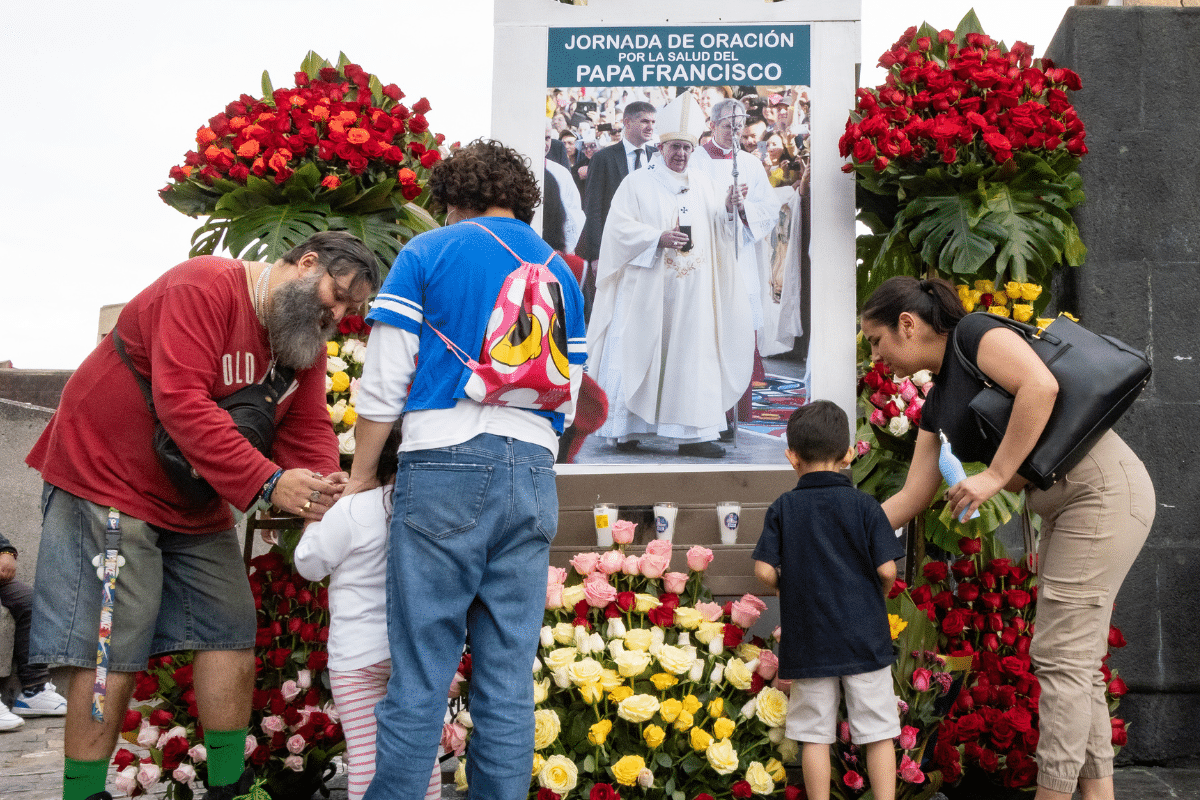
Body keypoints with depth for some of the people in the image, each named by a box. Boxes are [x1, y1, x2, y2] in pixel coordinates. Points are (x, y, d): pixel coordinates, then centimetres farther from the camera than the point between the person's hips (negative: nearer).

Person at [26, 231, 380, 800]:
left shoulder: (305, 341, 6)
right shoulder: (205, 286, -21)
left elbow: (308, 427, 0)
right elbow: (182, 402, -30)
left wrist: (323, 490, -23)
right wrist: (268, 483, -35)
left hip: (196, 508, 9)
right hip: (105, 479, -9)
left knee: (232, 634, 6)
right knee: (112, 652, -8)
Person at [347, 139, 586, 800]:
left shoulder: (428, 254, 5)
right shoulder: (561, 274, 18)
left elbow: (383, 385, 1)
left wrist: (360, 476, 11)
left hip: (443, 469, -4)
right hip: (533, 475, 4)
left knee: (419, 678, -3)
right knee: (509, 682, 6)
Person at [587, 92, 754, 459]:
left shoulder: (702, 185, 15)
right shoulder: (637, 184, 1)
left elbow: (716, 229, 12)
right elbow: (620, 228, -8)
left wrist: (728, 210, -8)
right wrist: (659, 239, -19)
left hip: (690, 294, 4)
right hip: (646, 291, -4)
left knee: (693, 356, -2)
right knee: (638, 354, -1)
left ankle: (692, 434, -2)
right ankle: (625, 429, 8)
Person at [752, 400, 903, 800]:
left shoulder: (781, 509, -1)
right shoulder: (864, 506, -4)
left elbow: (764, 571, -7)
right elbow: (887, 569, -9)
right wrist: (877, 596, 11)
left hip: (807, 643, 1)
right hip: (865, 637, -1)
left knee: (815, 735, 8)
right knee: (877, 731, 7)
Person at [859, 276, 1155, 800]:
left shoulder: (975, 333, -8)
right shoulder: (937, 406, 17)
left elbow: (1041, 386, -25)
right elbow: (911, 498, 18)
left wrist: (995, 475, -21)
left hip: (1104, 489, -9)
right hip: (1064, 507, 9)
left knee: (1059, 657, -7)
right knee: (1076, 662, 9)